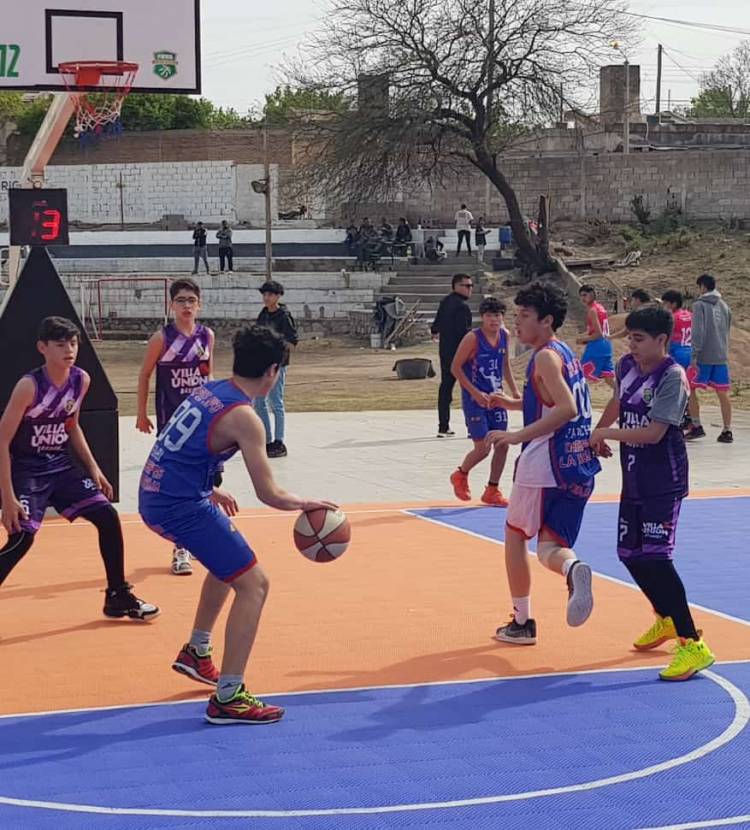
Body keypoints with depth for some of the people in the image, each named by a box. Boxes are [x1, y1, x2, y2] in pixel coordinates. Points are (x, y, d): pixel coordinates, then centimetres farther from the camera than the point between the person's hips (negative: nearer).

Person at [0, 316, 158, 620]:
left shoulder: (81, 380, -3)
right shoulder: (29, 386, -22)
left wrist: (94, 469, 10)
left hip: (61, 465, 6)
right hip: (26, 470, -6)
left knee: (108, 516, 0)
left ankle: (118, 597, 15)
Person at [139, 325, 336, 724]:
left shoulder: (208, 390, 10)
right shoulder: (243, 417, -16)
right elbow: (268, 494, -15)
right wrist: (306, 504, 2)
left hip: (153, 496, 10)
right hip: (180, 507, -10)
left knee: (229, 560, 31)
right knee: (253, 584, -7)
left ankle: (196, 652, 42)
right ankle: (227, 698, -9)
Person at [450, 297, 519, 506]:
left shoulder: (505, 335, 2)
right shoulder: (473, 338, -17)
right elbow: (455, 368, -14)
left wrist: (514, 391, 8)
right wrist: (476, 393, -19)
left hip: (495, 397, 6)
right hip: (475, 399, -6)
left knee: (502, 444, 3)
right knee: (483, 448, -7)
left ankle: (492, 491, 16)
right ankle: (460, 475, 23)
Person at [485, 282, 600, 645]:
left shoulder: (546, 356, -13)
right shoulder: (566, 353, 15)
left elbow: (566, 409, -26)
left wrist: (518, 436, -26)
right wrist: (514, 403, 22)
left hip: (544, 464, -8)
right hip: (579, 467, 8)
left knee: (516, 534, 13)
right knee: (551, 547, 9)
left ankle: (522, 622, 17)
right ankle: (573, 569, -27)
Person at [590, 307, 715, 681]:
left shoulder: (672, 376, -17)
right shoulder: (626, 366, 5)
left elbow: (653, 432, -24)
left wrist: (606, 433, -15)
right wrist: (597, 435, 26)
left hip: (663, 484, -8)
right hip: (634, 480, 8)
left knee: (655, 558, -16)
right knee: (629, 553, 14)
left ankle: (693, 645, -14)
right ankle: (666, 619, 37)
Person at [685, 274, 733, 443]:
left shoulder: (700, 305, -6)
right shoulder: (724, 306, 13)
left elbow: (698, 332, -15)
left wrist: (694, 355, -16)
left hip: (703, 357, -6)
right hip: (721, 357, 6)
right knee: (723, 393, 6)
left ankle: (696, 426, -1)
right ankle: (727, 431, 6)